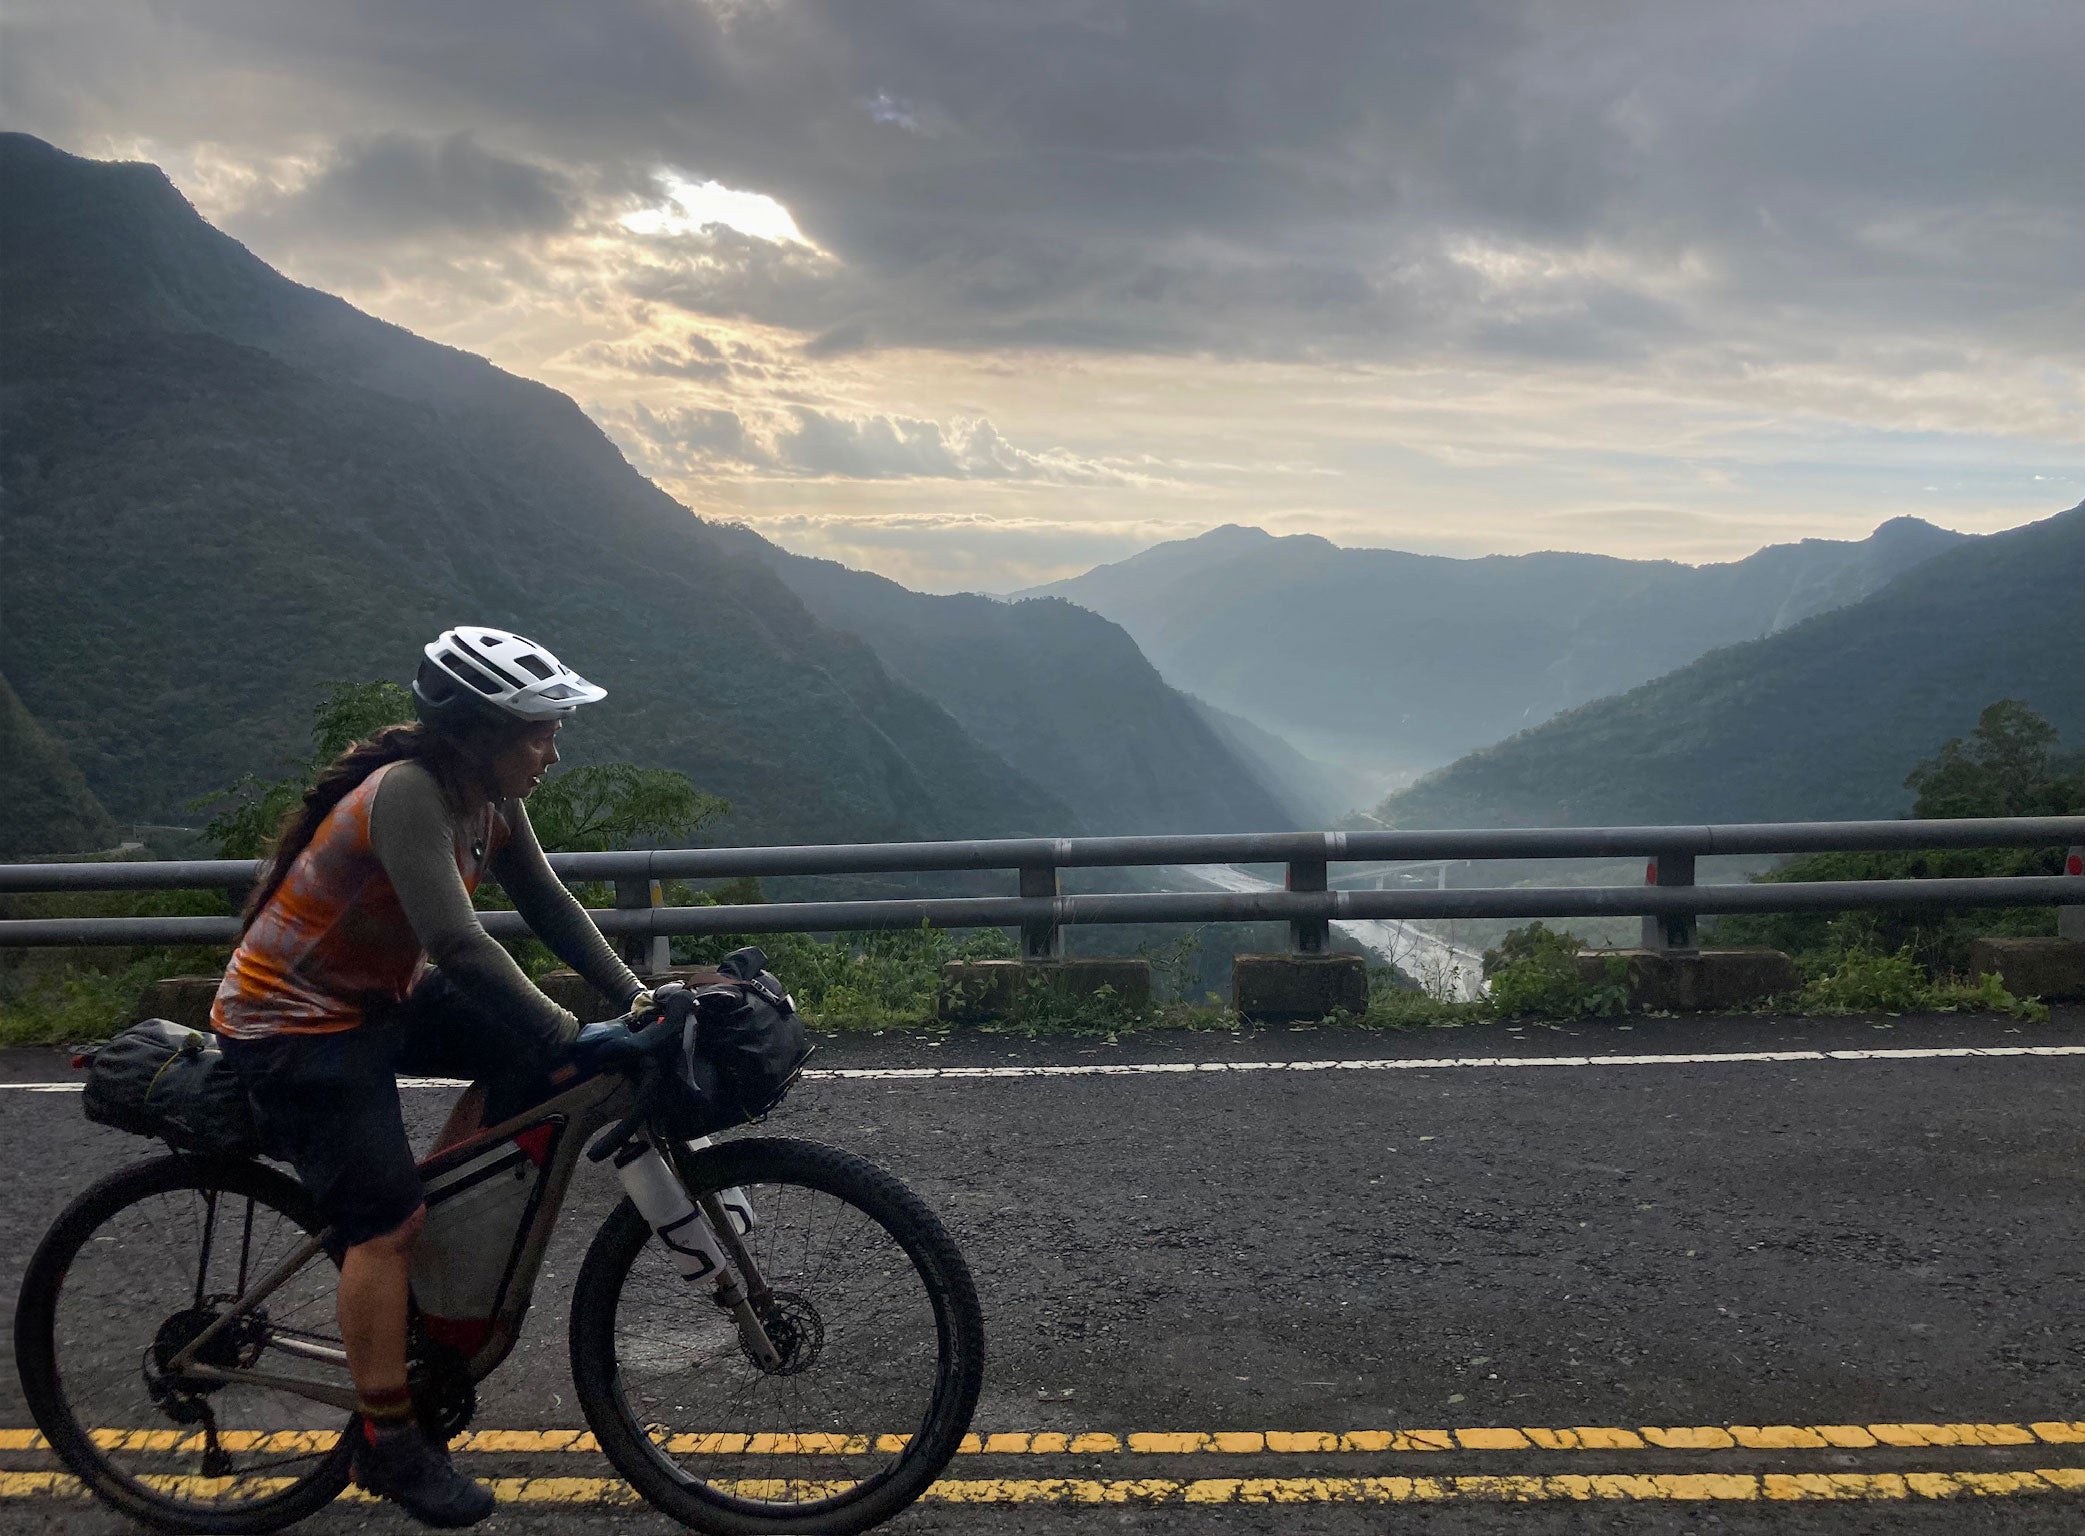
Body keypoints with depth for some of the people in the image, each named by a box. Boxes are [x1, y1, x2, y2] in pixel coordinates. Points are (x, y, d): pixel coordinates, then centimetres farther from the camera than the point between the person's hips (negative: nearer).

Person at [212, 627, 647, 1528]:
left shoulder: (488, 799, -4)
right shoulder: (408, 793, -31)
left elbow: (549, 908, -1)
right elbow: (458, 945, -38)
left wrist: (635, 997, -11)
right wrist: (573, 1038, -36)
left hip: (380, 997, 9)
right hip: (291, 1023, -8)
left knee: (530, 1058, -5)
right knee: (387, 1224, -9)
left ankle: (438, 1206, 9)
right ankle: (388, 1447, 6)